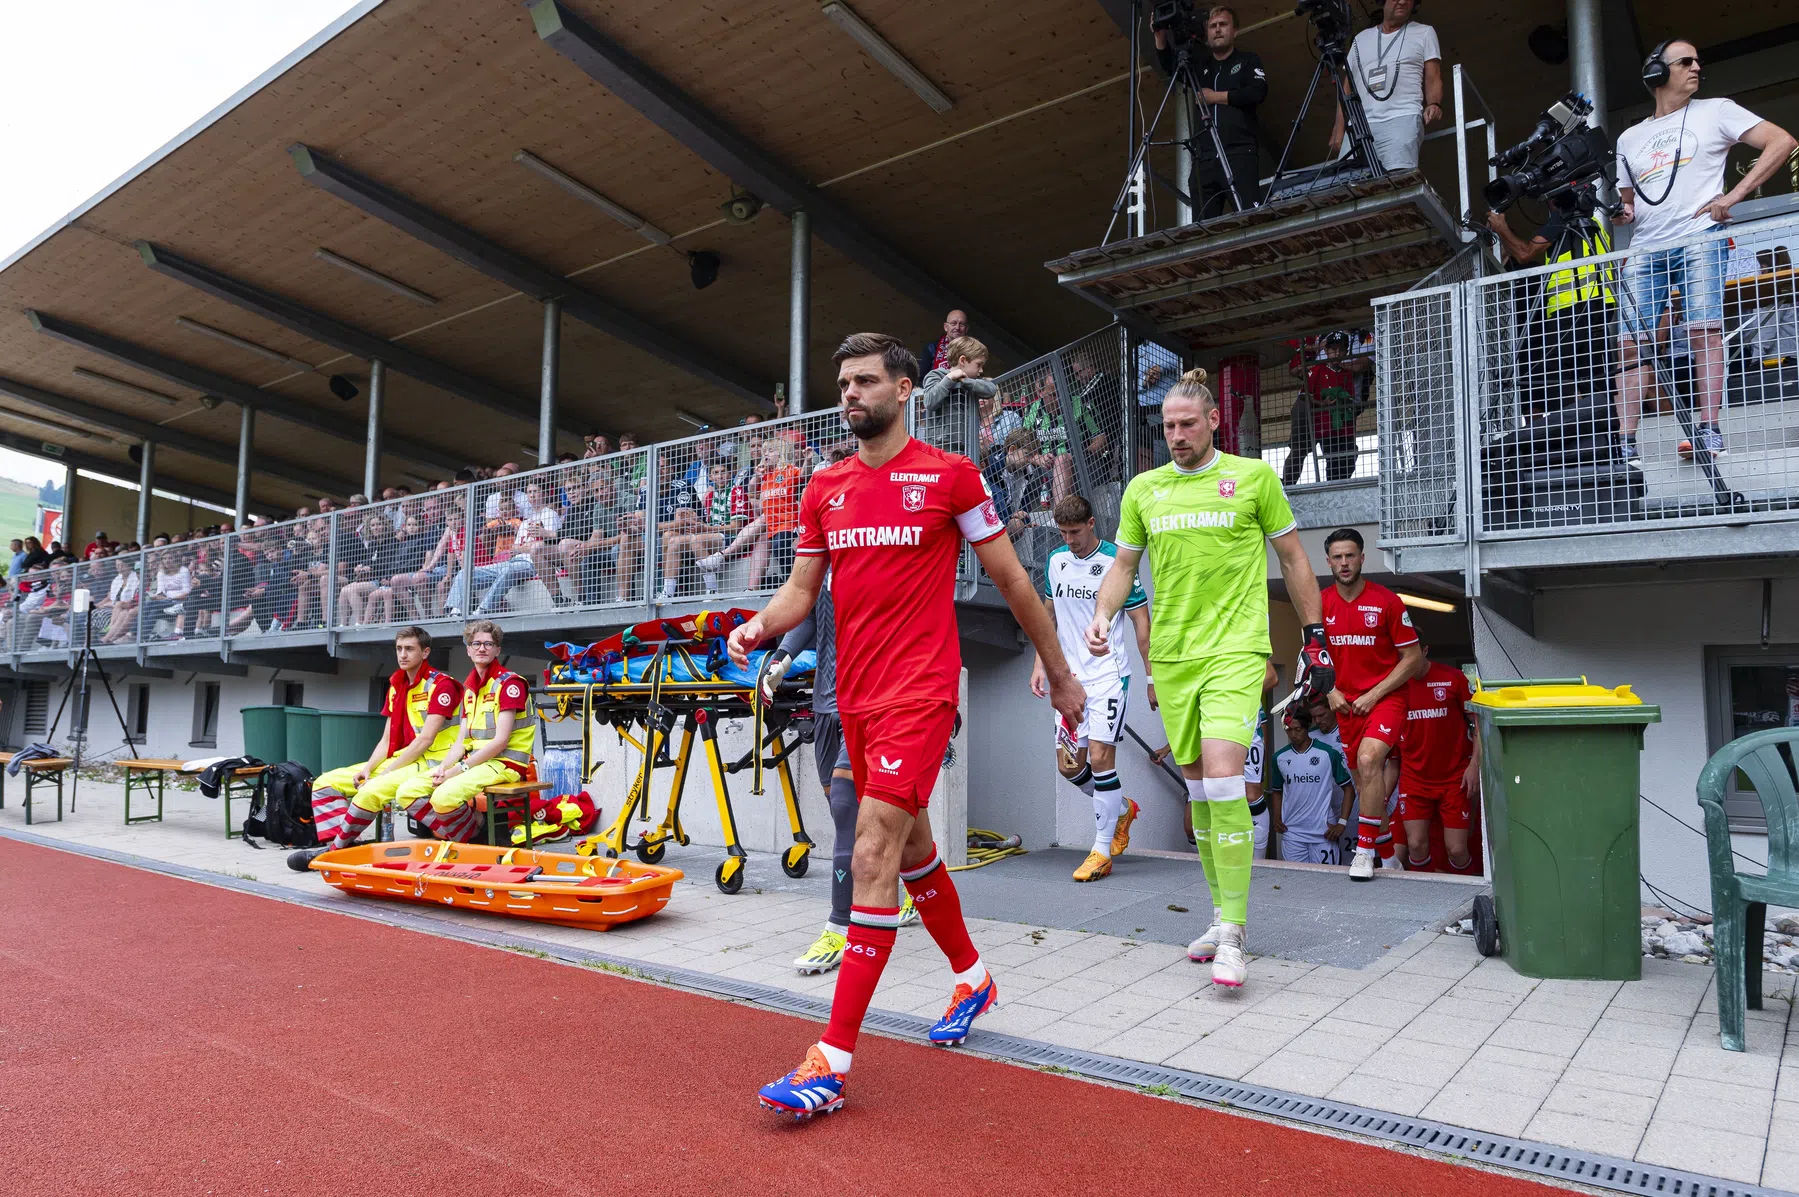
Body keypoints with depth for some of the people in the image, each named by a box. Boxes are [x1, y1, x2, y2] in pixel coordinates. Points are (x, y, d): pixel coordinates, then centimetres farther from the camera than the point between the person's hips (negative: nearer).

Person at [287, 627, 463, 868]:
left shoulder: (441, 685, -11)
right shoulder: (396, 686, 14)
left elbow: (425, 740, -17)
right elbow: (387, 740, 13)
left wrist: (386, 772, -17)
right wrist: (367, 769, -5)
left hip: (432, 763, -9)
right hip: (403, 759, 9)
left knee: (372, 790, -32)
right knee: (326, 782, 1)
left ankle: (338, 847, -12)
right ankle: (333, 844, -12)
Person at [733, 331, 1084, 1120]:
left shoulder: (950, 476, -4)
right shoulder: (824, 488, 10)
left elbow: (1011, 580, 1)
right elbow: (802, 587, 11)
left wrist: (1059, 674, 7)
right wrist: (762, 624, -11)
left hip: (919, 692, -6)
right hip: (855, 694, 7)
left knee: (873, 858, -12)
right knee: (910, 845, 19)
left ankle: (833, 1062, -5)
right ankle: (971, 976, 43)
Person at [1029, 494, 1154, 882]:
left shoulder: (1116, 562, -9)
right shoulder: (1055, 560, 7)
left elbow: (1141, 622, -4)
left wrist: (1152, 678, -4)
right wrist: (1040, 665, 10)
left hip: (1108, 675, -6)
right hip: (1070, 676, 6)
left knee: (1100, 757, -9)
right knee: (1069, 765, 5)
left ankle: (1102, 851, 3)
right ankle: (1122, 808, 32)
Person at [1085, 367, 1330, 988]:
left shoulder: (1253, 476, 2)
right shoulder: (1143, 489, 10)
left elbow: (1293, 559, 8)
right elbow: (1123, 564, 16)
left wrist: (1314, 639, 7)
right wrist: (1103, 615, -3)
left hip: (1235, 649, -4)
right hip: (1171, 653, 4)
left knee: (1222, 775, -18)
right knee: (1195, 781, 9)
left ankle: (1232, 935, -9)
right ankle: (1223, 916, 23)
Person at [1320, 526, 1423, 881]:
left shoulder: (1386, 601, -9)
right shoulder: (1320, 605, 2)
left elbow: (1413, 658, -5)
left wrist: (1374, 695, -12)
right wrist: (1331, 691, -1)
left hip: (1385, 697, -5)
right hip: (1346, 703, 5)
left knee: (1369, 759, -28)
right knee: (1365, 783, 10)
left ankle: (1365, 849, -17)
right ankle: (1388, 855, 28)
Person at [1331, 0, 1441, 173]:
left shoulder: (1424, 33, 20)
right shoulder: (1360, 39, 26)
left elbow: (1433, 79, 12)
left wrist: (1434, 104, -11)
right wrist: (1338, 133, 8)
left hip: (1402, 119, -3)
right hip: (1359, 126, 3)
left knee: (1399, 176, -30)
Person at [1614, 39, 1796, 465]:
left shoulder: (1715, 111, 12)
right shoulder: (1628, 138, 21)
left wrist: (1734, 195, -7)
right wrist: (1623, 211, 3)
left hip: (1700, 239, -3)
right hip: (1644, 250, 3)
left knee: (1704, 330, -15)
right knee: (1631, 342, -8)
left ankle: (1709, 433, -17)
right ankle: (1626, 444, -11)